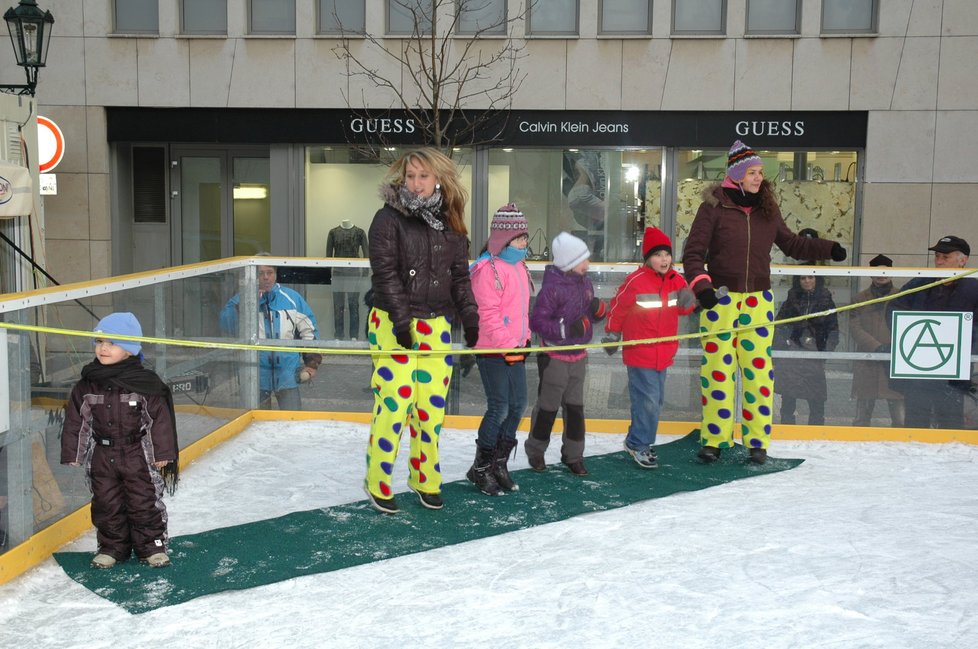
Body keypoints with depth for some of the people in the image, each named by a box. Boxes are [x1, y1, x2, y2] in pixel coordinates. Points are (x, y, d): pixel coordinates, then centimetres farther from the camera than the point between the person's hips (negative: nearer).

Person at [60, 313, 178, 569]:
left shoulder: (146, 383, -11)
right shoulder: (87, 385, -1)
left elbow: (160, 418, -8)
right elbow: (75, 420, 4)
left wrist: (163, 452, -8)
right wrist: (72, 454, 2)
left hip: (138, 454, -3)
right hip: (102, 455, 3)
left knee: (144, 502, 4)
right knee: (106, 504, 11)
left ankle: (153, 545, 18)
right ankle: (112, 546, 25)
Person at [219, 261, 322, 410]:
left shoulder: (292, 298, 1)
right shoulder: (242, 299, -1)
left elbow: (308, 329, 9)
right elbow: (227, 326, -16)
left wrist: (312, 362, 7)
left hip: (287, 373, 0)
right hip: (257, 374, 0)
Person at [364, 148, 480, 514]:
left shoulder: (450, 225, 10)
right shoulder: (388, 219, -6)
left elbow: (460, 275, 13)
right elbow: (385, 273, -12)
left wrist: (469, 316, 4)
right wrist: (401, 319, -19)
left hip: (435, 325, 5)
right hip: (393, 322, -5)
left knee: (432, 404, 7)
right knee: (394, 401, -7)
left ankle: (424, 479, 22)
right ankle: (377, 483, 9)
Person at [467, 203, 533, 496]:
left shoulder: (519, 267, 14)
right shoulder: (488, 269, -15)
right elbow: (487, 314, -19)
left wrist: (524, 339, 18)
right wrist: (506, 345, -19)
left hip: (514, 348, 9)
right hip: (492, 350, -9)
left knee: (518, 406, 10)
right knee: (500, 408, -7)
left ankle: (499, 464, 23)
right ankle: (480, 469, 9)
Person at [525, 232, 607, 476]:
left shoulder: (585, 283, 5)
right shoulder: (552, 288, -20)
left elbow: (594, 314, 16)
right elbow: (537, 321, -23)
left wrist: (599, 309, -7)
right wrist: (566, 329, -29)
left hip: (578, 356, 7)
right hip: (554, 357, -6)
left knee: (575, 407, 11)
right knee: (548, 406, 7)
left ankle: (573, 455, 22)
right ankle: (535, 451, 26)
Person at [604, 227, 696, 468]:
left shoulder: (676, 280, 3)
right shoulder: (635, 281, -15)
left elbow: (684, 309, 14)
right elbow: (617, 307, -5)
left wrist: (688, 301, -9)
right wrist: (612, 334, 3)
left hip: (664, 354, 7)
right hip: (639, 354, -7)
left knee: (656, 400, 14)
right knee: (648, 401, -9)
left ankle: (637, 441, 28)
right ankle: (638, 444, 7)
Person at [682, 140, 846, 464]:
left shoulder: (767, 209, 8)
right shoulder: (714, 207, -6)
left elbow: (791, 244, 22)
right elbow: (693, 253, -7)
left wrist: (828, 248, 10)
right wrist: (701, 284, -22)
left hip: (758, 300, 3)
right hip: (720, 299, -3)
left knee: (758, 368, 2)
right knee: (718, 368, 1)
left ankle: (757, 441, 11)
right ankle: (714, 439, 11)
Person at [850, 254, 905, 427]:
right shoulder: (861, 299, 9)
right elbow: (855, 328, -2)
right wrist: (877, 347, -14)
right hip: (867, 363, 1)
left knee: (900, 418, -5)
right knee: (862, 414, 7)